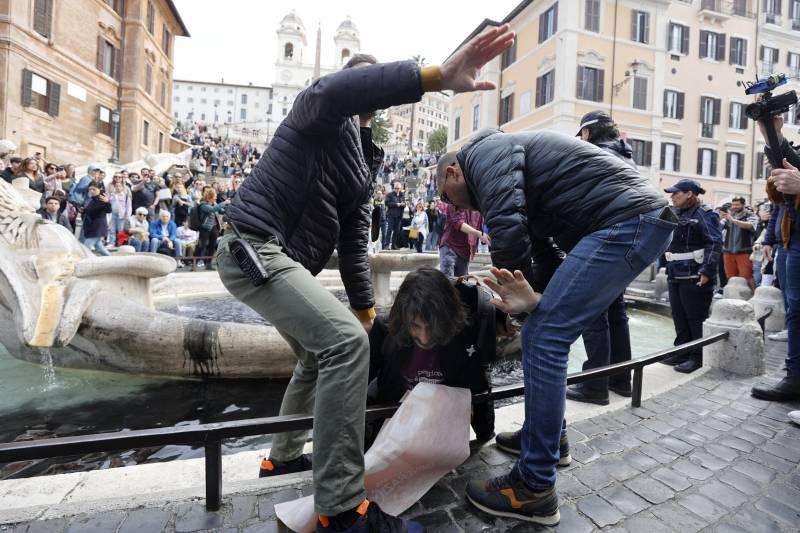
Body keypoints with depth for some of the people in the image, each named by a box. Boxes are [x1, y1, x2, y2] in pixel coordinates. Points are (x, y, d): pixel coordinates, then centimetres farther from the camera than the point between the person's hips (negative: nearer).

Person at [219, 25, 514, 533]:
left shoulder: (366, 156, 18)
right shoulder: (320, 115, -4)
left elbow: (354, 237, 13)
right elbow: (333, 91, -33)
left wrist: (366, 307, 9)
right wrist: (436, 75, -42)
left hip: (282, 259, 10)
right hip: (255, 248, -9)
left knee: (323, 352, 19)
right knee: (346, 341, -25)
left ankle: (285, 455, 38)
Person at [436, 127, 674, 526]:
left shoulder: (484, 152, -3)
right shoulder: (506, 160, 26)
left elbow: (507, 224, -21)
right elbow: (540, 249, 21)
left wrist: (515, 295, -7)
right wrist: (529, 298, 8)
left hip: (628, 220, -11)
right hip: (640, 223, 11)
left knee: (543, 337, -13)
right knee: (548, 332, 14)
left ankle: (534, 490, -5)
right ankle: (546, 434, 29)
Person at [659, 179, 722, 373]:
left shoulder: (705, 214, -9)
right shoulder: (676, 214, 16)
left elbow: (715, 244, -16)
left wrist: (707, 271, -23)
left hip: (695, 277, -8)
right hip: (675, 275, 8)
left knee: (695, 318, 1)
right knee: (679, 317, 13)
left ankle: (697, 356, 11)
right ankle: (682, 352, 23)